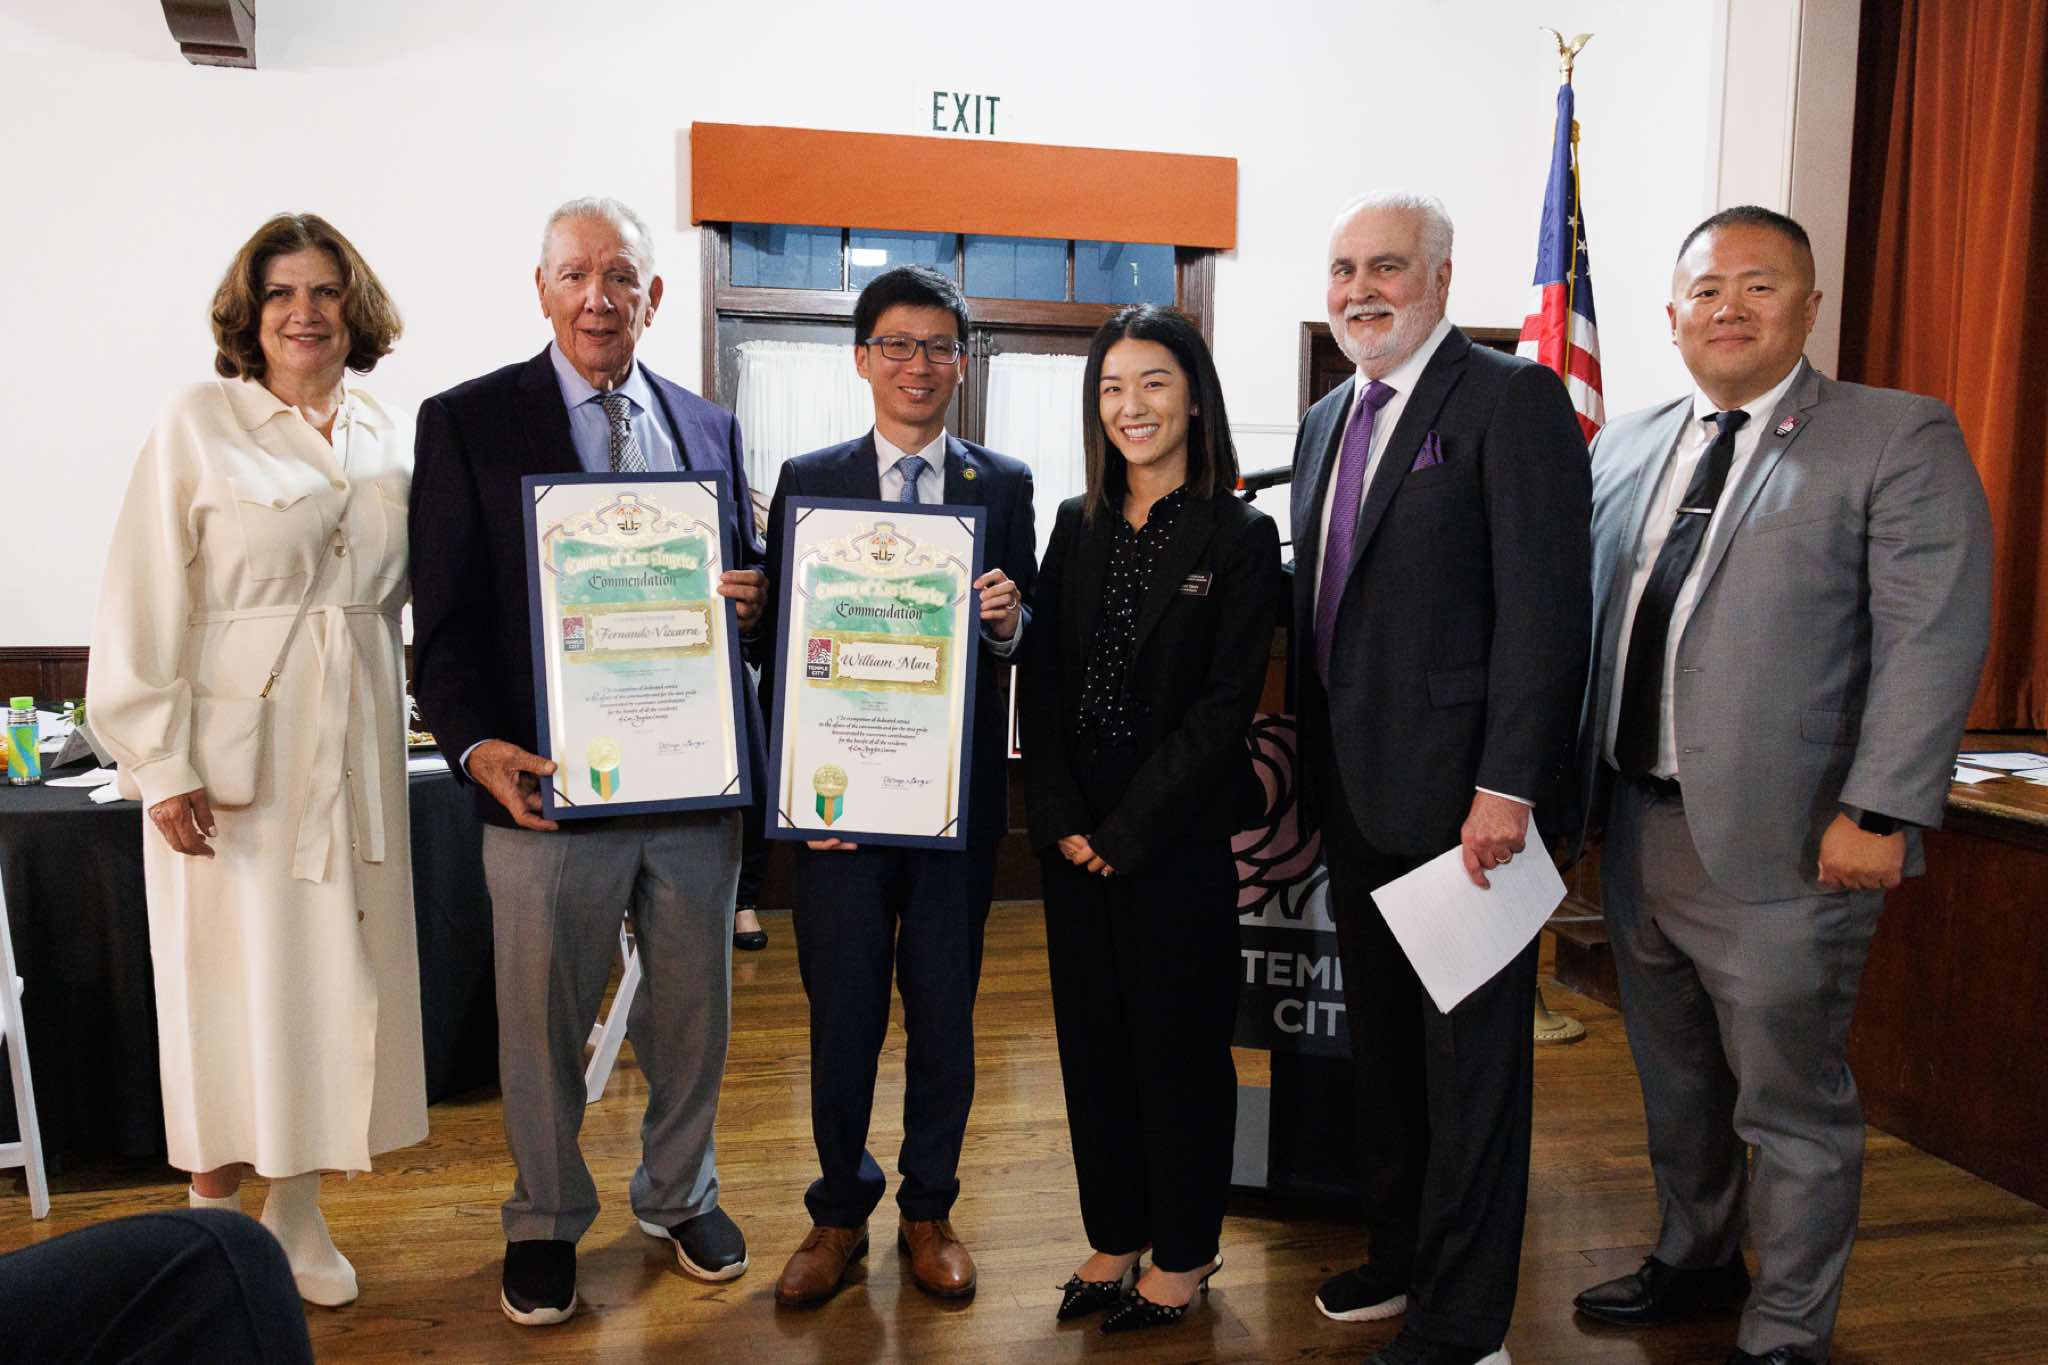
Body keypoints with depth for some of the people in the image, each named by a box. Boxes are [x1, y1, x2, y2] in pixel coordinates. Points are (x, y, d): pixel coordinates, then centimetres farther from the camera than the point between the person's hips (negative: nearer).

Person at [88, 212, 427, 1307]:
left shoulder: (389, 439, 10)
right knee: (232, 974, 4)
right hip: (233, 745, -4)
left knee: (333, 970, 9)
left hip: (355, 745, 4)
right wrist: (162, 764, -12)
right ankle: (213, 1211, 24)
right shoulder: (199, 424, -3)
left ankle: (295, 1215, 24)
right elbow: (143, 607, -7)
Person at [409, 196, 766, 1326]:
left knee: (693, 1006, 17)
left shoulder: (709, 427, 10)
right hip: (548, 782, -3)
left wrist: (750, 593, -8)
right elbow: (445, 613, -5)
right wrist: (477, 746, -19)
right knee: (542, 1021, 12)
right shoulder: (467, 422, -1)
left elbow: (745, 575, 16)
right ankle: (546, 1223, 36)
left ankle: (679, 1194, 41)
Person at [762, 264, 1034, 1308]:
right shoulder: (807, 481, 3)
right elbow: (777, 635, 0)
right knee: (842, 1013, 9)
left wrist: (1009, 622, -18)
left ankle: (930, 1211, 31)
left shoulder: (1005, 485, 5)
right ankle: (839, 1213, 30)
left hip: (958, 790, 1)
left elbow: (1022, 641, 6)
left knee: (944, 1013, 12)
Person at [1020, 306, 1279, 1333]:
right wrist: (1062, 821, -6)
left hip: (1180, 836, -5)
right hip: (1075, 839, 5)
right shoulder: (1076, 528, 9)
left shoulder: (1239, 538, -5)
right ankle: (1115, 1236, 31)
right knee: (1092, 1036, 13)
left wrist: (1128, 830, -14)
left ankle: (1184, 1255, 26)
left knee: (1180, 1042, 7)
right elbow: (1040, 687, 5)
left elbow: (1225, 705, -11)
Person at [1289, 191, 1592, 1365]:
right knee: (1384, 1044, 19)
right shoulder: (1329, 419, 15)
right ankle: (1401, 1256, 38)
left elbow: (1545, 607, -16)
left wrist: (1506, 787, -21)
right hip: (1359, 795, 8)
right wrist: (1311, 766, 14)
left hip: (1460, 796, -8)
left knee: (1470, 1058, 5)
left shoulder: (1514, 399, -9)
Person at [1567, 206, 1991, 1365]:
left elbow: (1935, 639, -13)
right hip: (1641, 827, 6)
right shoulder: (1628, 449, 12)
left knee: (1792, 1102, 6)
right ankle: (1696, 1260, 43)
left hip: (1784, 844, -6)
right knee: (1674, 1080, 21)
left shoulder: (1899, 439, -5)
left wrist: (1879, 813, -19)